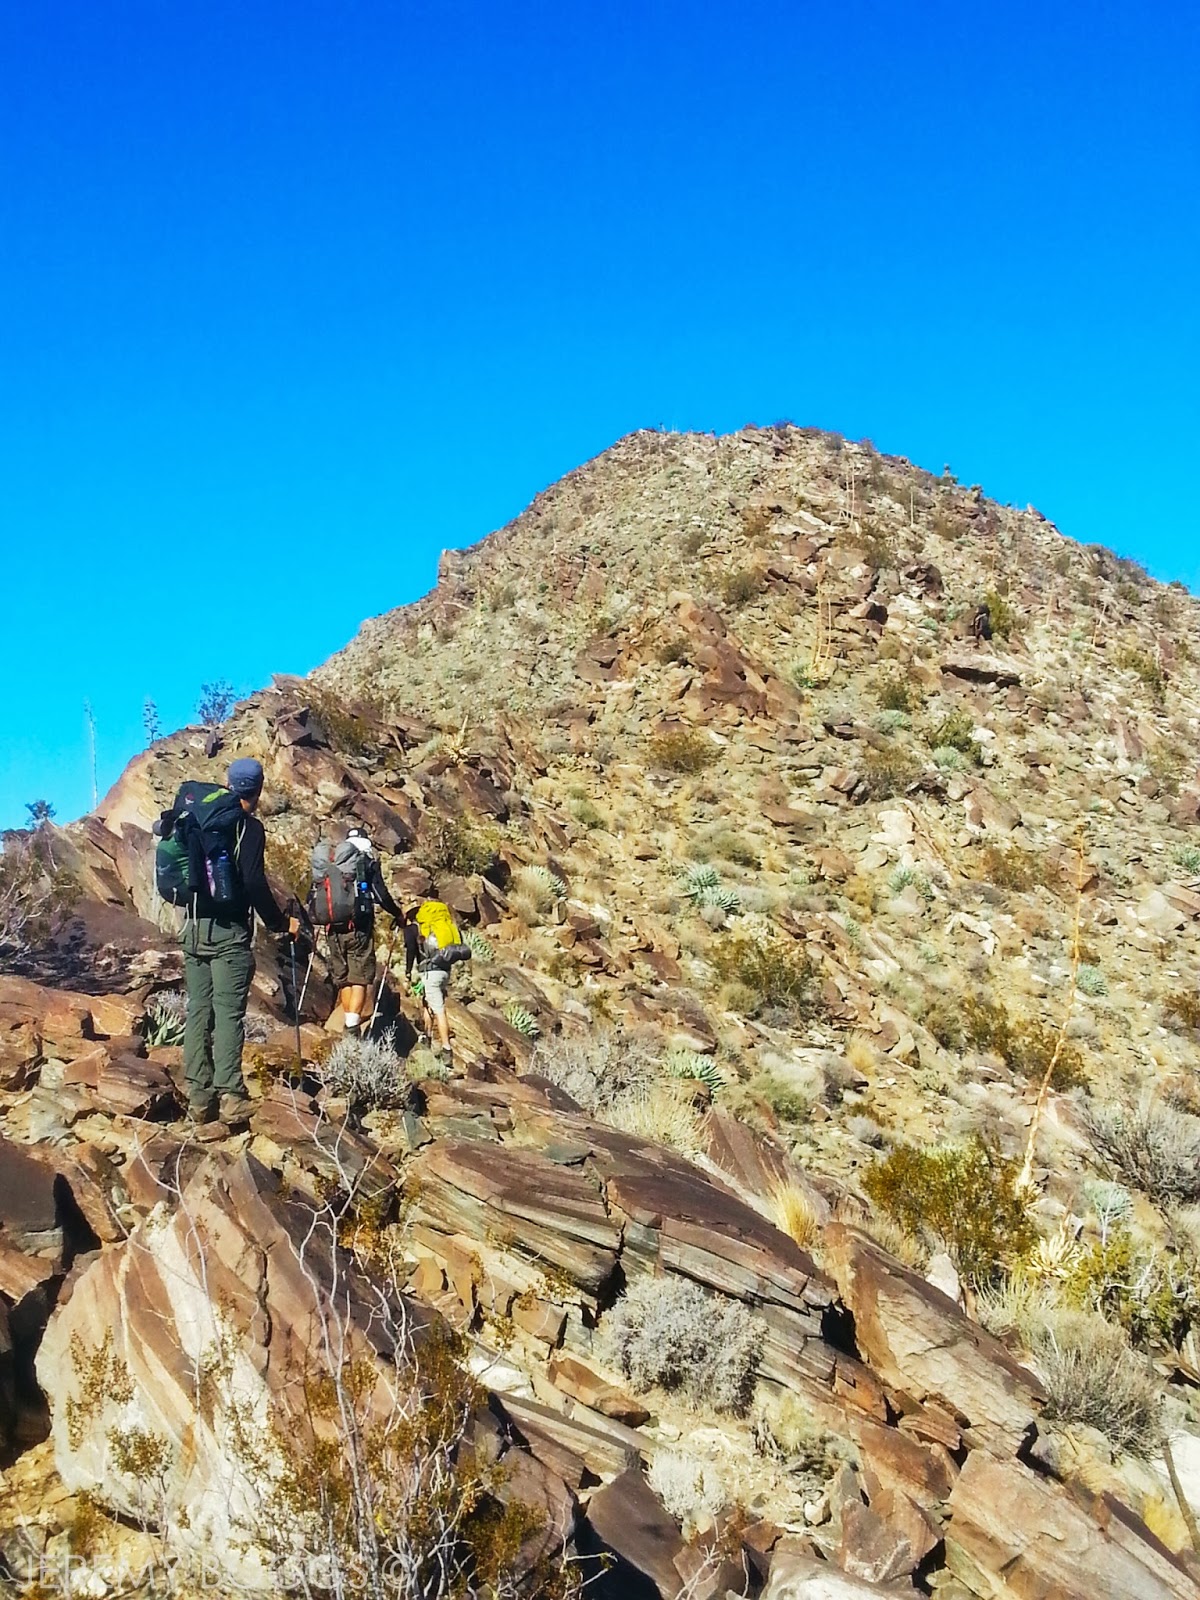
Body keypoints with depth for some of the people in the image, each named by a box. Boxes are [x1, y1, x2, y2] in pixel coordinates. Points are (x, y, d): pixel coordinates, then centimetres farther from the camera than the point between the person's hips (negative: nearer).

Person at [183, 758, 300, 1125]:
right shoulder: (249, 827, -7)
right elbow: (254, 882, -16)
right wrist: (280, 923, -6)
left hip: (195, 928, 5)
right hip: (230, 931, -5)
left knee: (198, 1010, 6)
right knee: (229, 1012, -5)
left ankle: (198, 1096, 5)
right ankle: (230, 1094, -11)